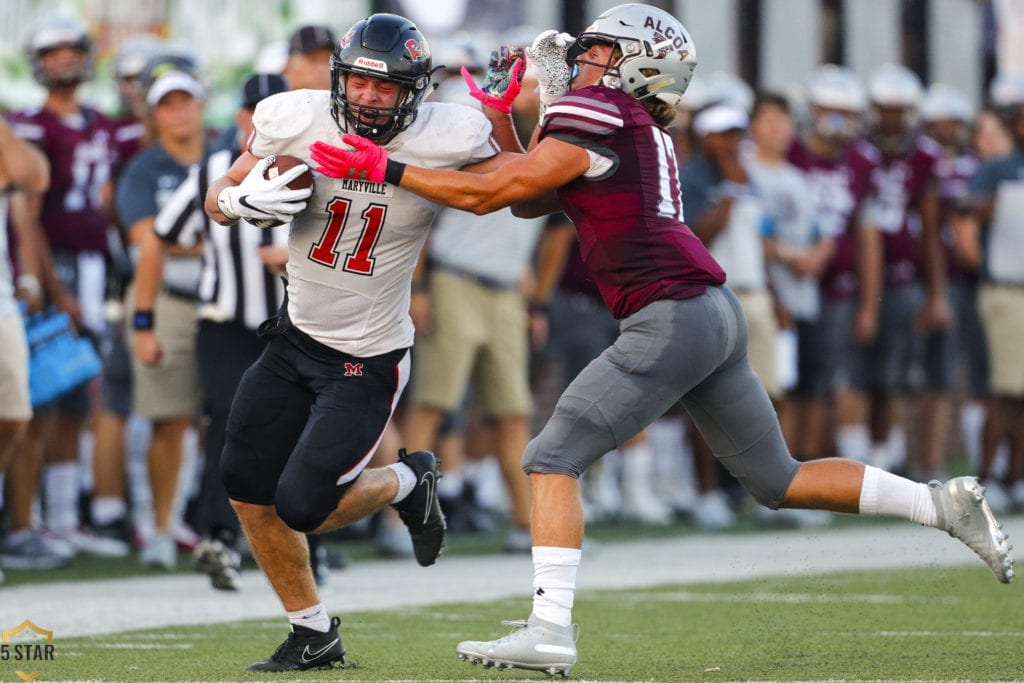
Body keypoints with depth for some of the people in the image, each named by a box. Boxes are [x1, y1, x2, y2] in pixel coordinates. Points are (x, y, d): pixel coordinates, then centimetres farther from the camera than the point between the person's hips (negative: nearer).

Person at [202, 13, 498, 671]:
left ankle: (408, 482, 21)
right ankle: (314, 633, 26)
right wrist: (244, 200, -22)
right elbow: (219, 201, 1)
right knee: (248, 487, 6)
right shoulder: (298, 122, -10)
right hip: (296, 337, 5)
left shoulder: (444, 141, -19)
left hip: (367, 361, -5)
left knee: (303, 506, -11)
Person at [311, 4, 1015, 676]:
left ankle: (550, 631, -14)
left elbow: (487, 193, -9)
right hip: (718, 315, 9)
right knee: (779, 479, 18)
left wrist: (386, 169, -4)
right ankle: (945, 503, 16)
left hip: (674, 316, -9)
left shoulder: (595, 116, -7)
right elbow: (529, 199, 25)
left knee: (554, 458, -7)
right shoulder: (643, 132, 20)